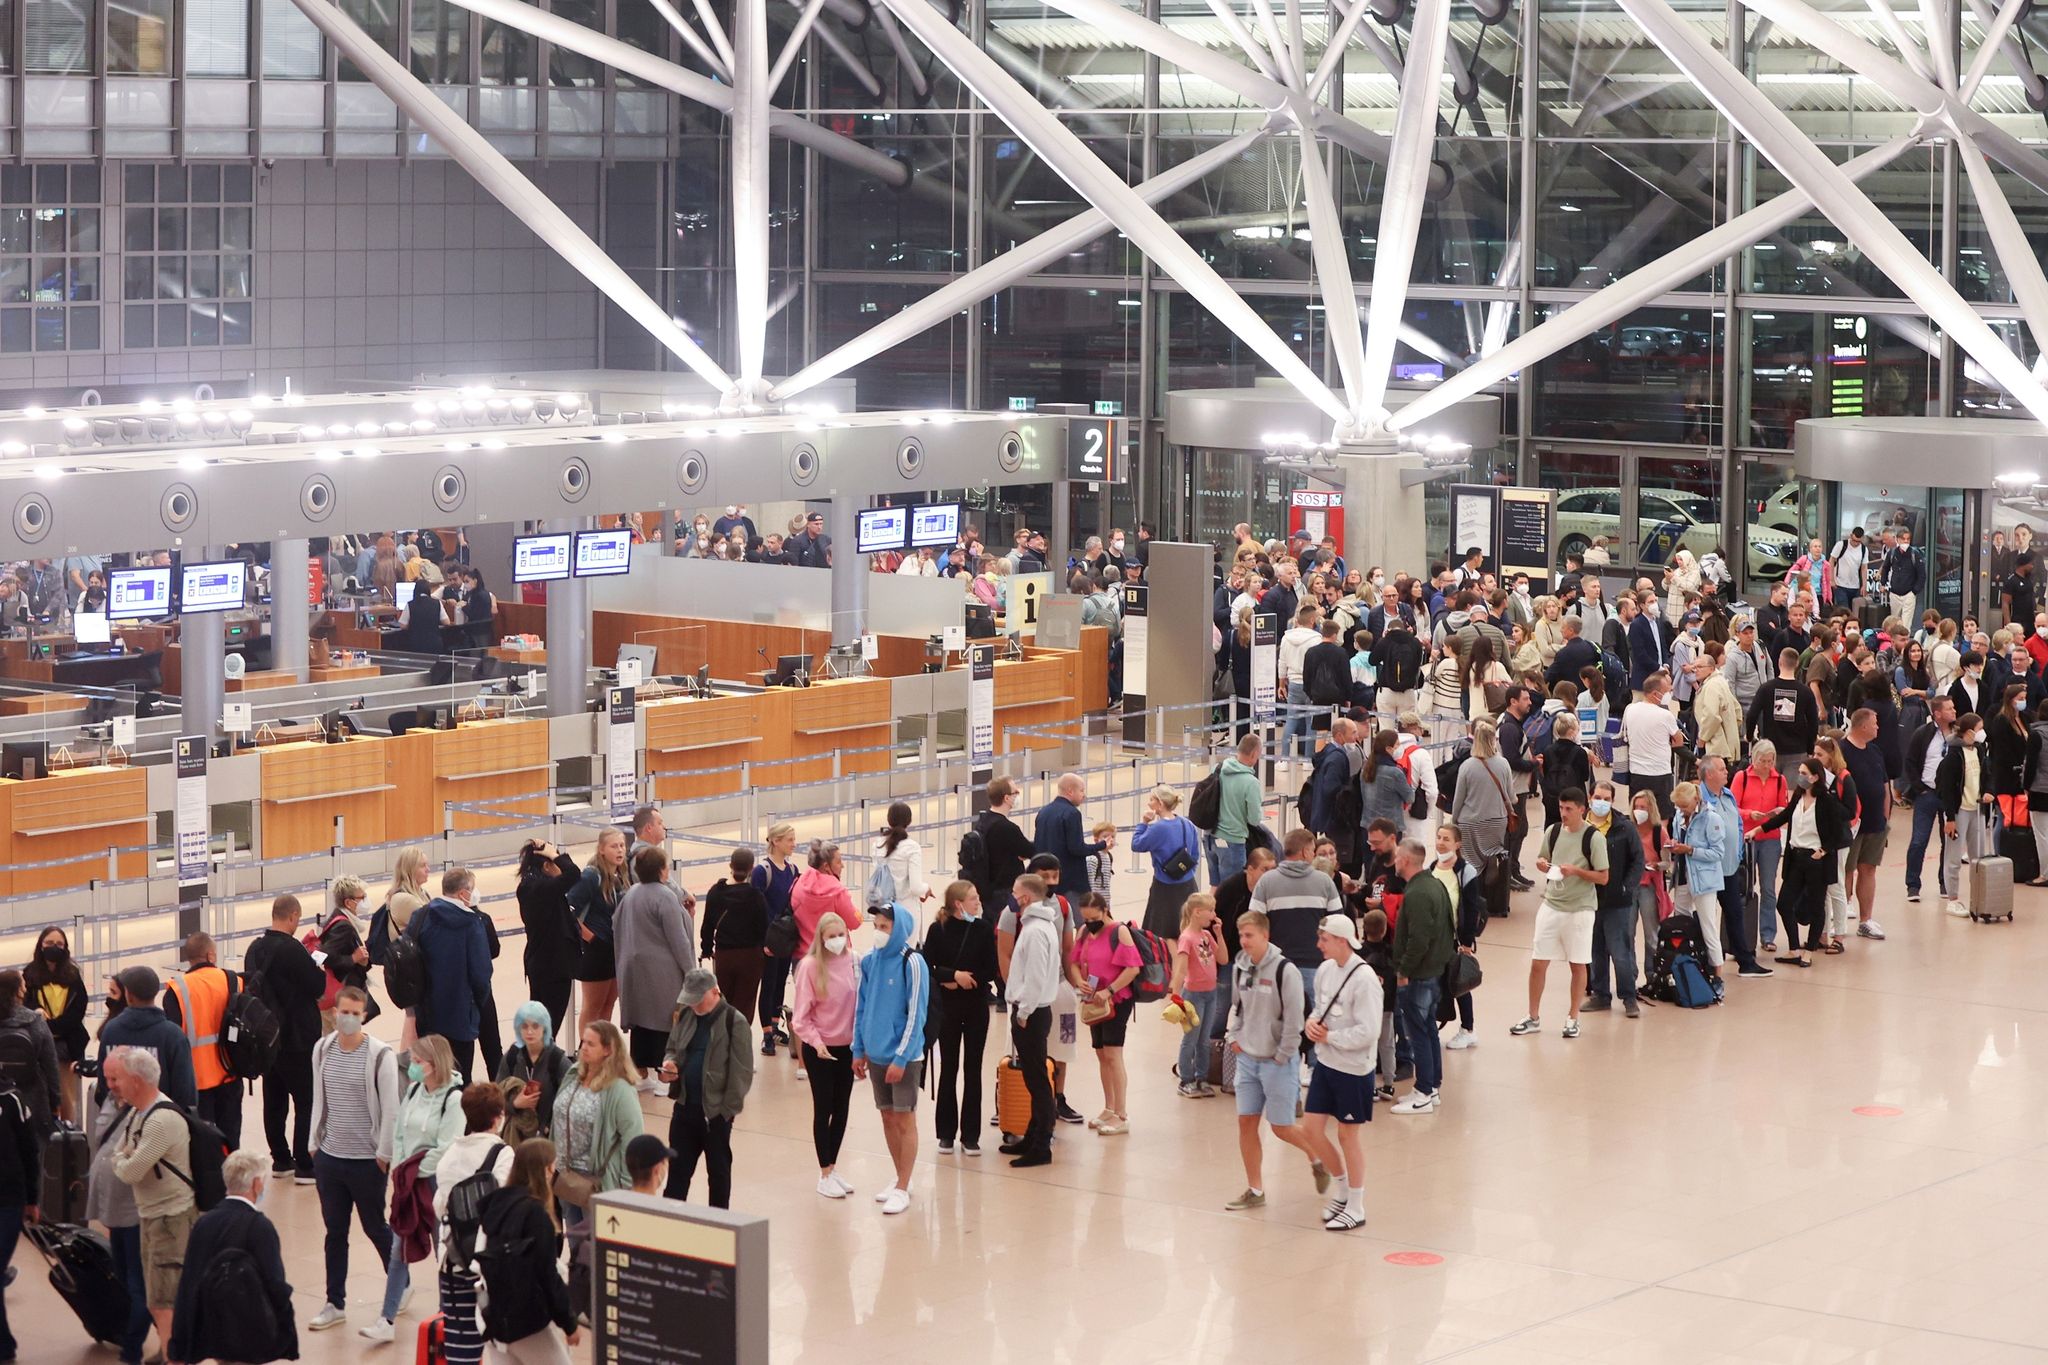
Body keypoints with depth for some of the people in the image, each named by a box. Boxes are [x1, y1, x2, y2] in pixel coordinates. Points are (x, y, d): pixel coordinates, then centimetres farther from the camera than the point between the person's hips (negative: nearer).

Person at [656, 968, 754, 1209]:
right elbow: (672, 1048, 21)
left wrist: (728, 1109, -14)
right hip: (685, 1106, 5)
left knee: (718, 1170, 9)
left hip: (715, 1111, -5)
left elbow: (742, 1072, -12)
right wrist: (669, 1063, -3)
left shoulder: (734, 1022, -12)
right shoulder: (686, 1016, 7)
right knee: (678, 1166, 9)